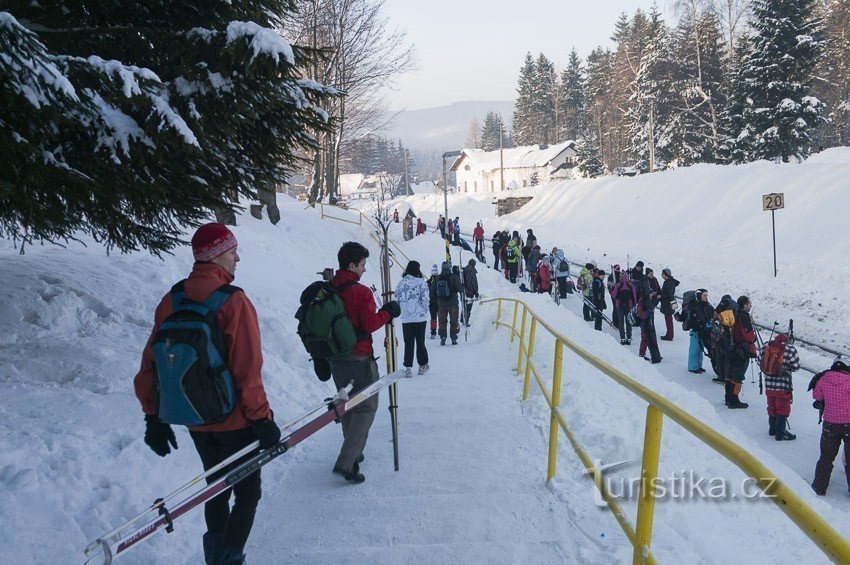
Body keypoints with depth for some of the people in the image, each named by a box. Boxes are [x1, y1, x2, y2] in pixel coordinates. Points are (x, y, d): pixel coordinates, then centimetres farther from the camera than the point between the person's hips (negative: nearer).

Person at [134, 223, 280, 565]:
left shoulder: (171, 301, -1)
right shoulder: (234, 302, -19)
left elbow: (151, 363, 2)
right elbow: (248, 371, -21)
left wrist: (154, 417, 10)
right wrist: (262, 418, -14)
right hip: (234, 421, -6)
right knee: (247, 493, 9)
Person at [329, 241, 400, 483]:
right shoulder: (361, 291, -17)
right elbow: (370, 324, -18)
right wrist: (387, 313, -1)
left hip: (335, 358, 7)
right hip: (359, 359, -7)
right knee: (366, 407, 1)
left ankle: (354, 453, 32)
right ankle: (346, 462, -8)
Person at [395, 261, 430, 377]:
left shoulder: (401, 283, 0)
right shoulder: (421, 282, -8)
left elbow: (397, 299, 3)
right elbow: (425, 299, -12)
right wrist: (425, 311, 5)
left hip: (405, 318, 2)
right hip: (420, 317, -2)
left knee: (408, 344, 6)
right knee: (420, 342, 12)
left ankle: (408, 368, 0)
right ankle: (423, 366, 20)